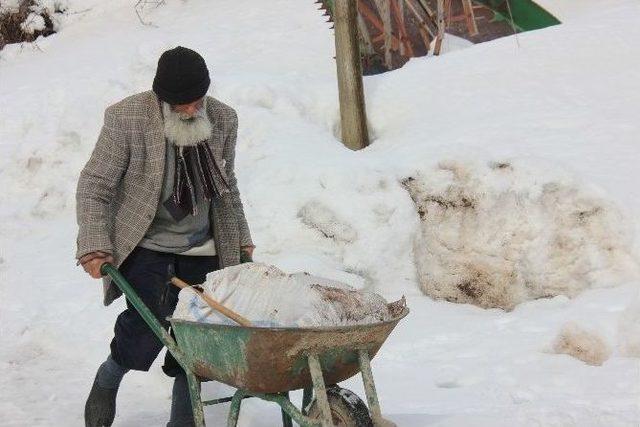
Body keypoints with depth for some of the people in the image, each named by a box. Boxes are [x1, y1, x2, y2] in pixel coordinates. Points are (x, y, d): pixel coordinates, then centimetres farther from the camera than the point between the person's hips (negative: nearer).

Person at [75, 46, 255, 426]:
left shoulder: (223, 119, 0)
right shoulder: (127, 118, -14)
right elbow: (94, 187, -7)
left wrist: (241, 241, 17)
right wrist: (95, 247, -14)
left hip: (202, 251, 4)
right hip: (145, 247, -4)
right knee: (148, 325, -19)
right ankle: (106, 381, 11)